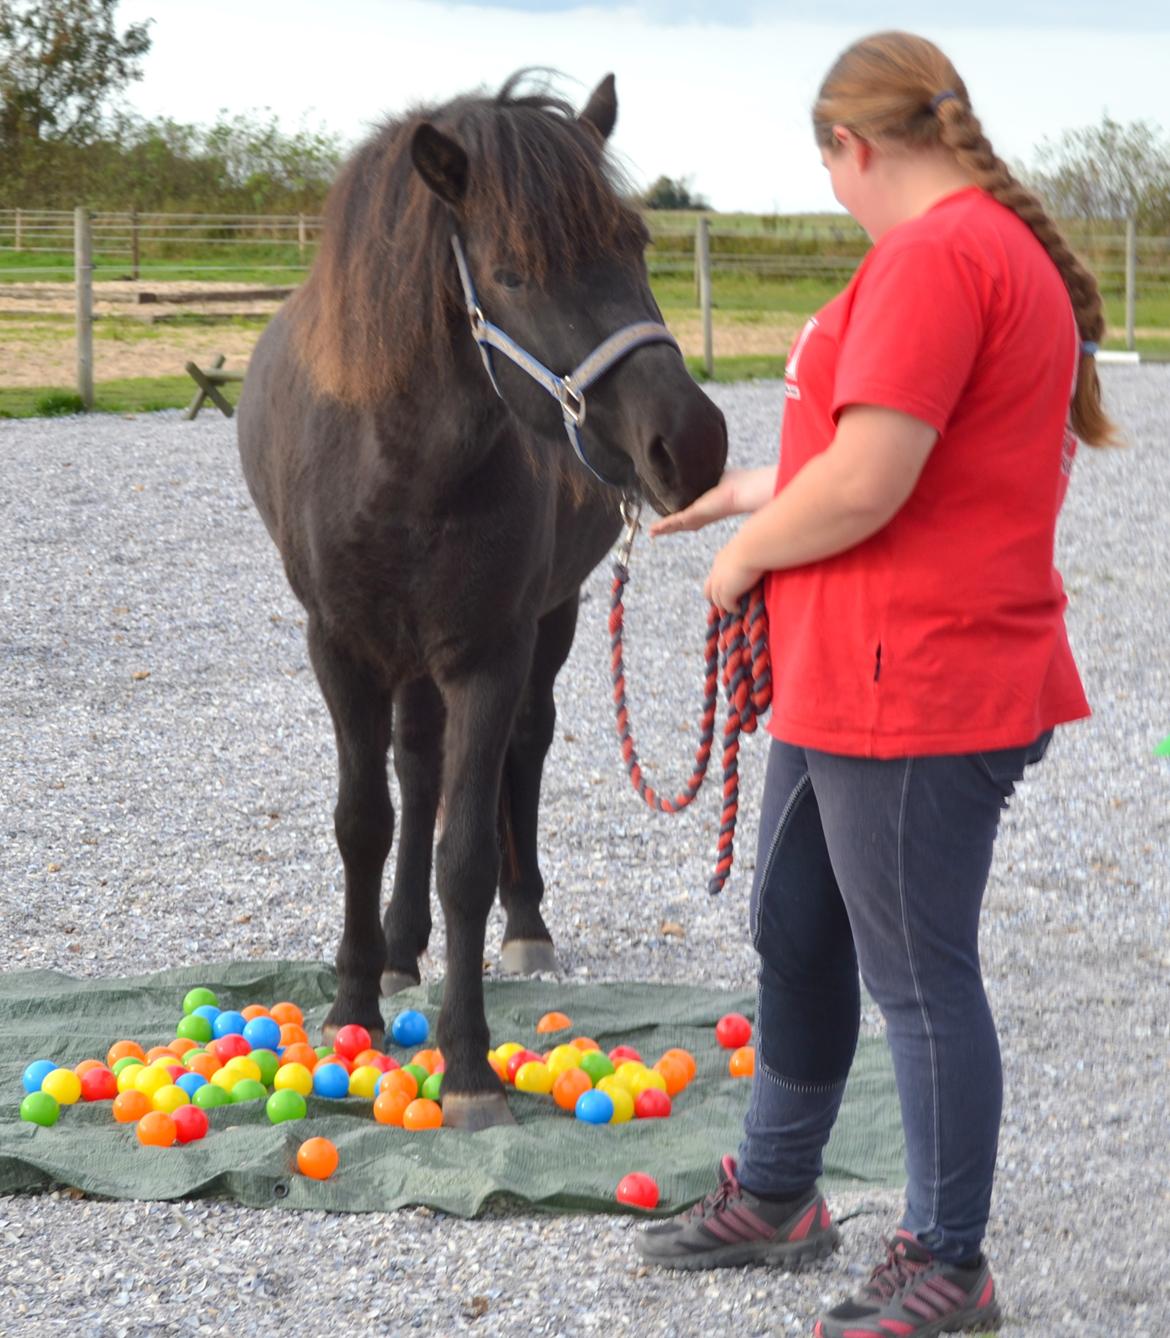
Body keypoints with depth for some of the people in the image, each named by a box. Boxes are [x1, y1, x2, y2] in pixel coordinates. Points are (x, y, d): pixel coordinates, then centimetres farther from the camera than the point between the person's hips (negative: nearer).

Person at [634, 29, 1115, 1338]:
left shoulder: (935, 256, -20)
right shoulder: (999, 249, 15)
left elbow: (865, 486, -26)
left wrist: (746, 553, -9)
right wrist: (749, 490, 28)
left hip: (917, 696, -11)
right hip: (841, 686, 11)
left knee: (918, 978, 1)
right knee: (794, 938, 20)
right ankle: (773, 1196, 36)